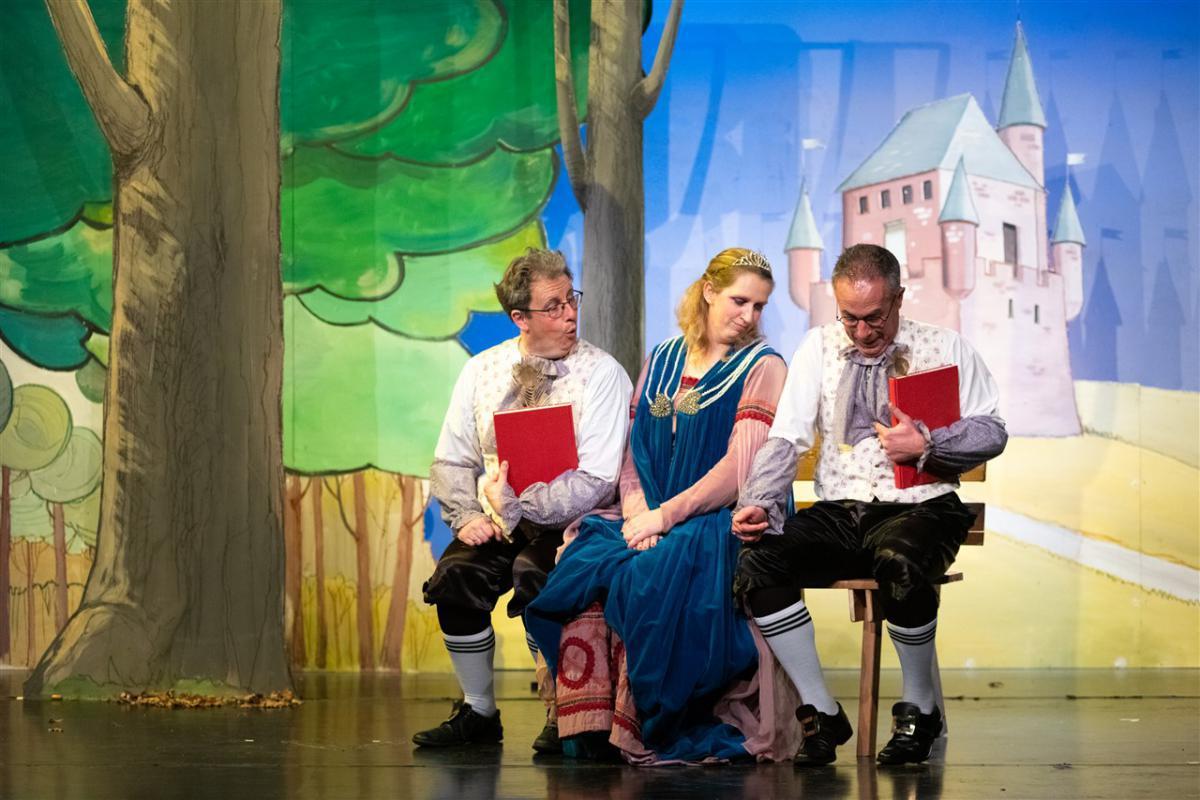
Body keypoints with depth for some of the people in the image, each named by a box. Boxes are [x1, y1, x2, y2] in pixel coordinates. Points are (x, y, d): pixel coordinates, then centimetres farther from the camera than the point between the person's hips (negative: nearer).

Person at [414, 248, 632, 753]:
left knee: (534, 574, -33)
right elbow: (452, 460, 10)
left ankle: (562, 712, -11)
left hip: (570, 523, -4)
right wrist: (468, 516, -9)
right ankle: (478, 712, -3)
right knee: (455, 574, -23)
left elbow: (597, 481, -15)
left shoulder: (601, 374, -8)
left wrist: (517, 507, -22)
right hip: (496, 523, 4)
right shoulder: (482, 371, 7)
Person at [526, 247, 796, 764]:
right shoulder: (661, 362, 17)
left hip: (726, 525, -5)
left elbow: (738, 473, -11)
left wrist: (665, 517, -16)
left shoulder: (763, 368, 0)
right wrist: (638, 514, -6)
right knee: (583, 562, -25)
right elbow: (634, 455, 13)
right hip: (653, 523, 5)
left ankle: (648, 732, -21)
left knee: (646, 580, -33)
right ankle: (594, 725, -24)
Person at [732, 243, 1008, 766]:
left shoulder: (943, 347, 5)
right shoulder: (820, 347, 12)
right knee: (756, 564, -23)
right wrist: (758, 503, -10)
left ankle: (919, 709, -12)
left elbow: (991, 432, 1)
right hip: (839, 511, 4)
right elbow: (785, 439, 7)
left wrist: (927, 447, -15)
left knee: (900, 565, -38)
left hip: (919, 507, -3)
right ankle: (821, 712, -9)